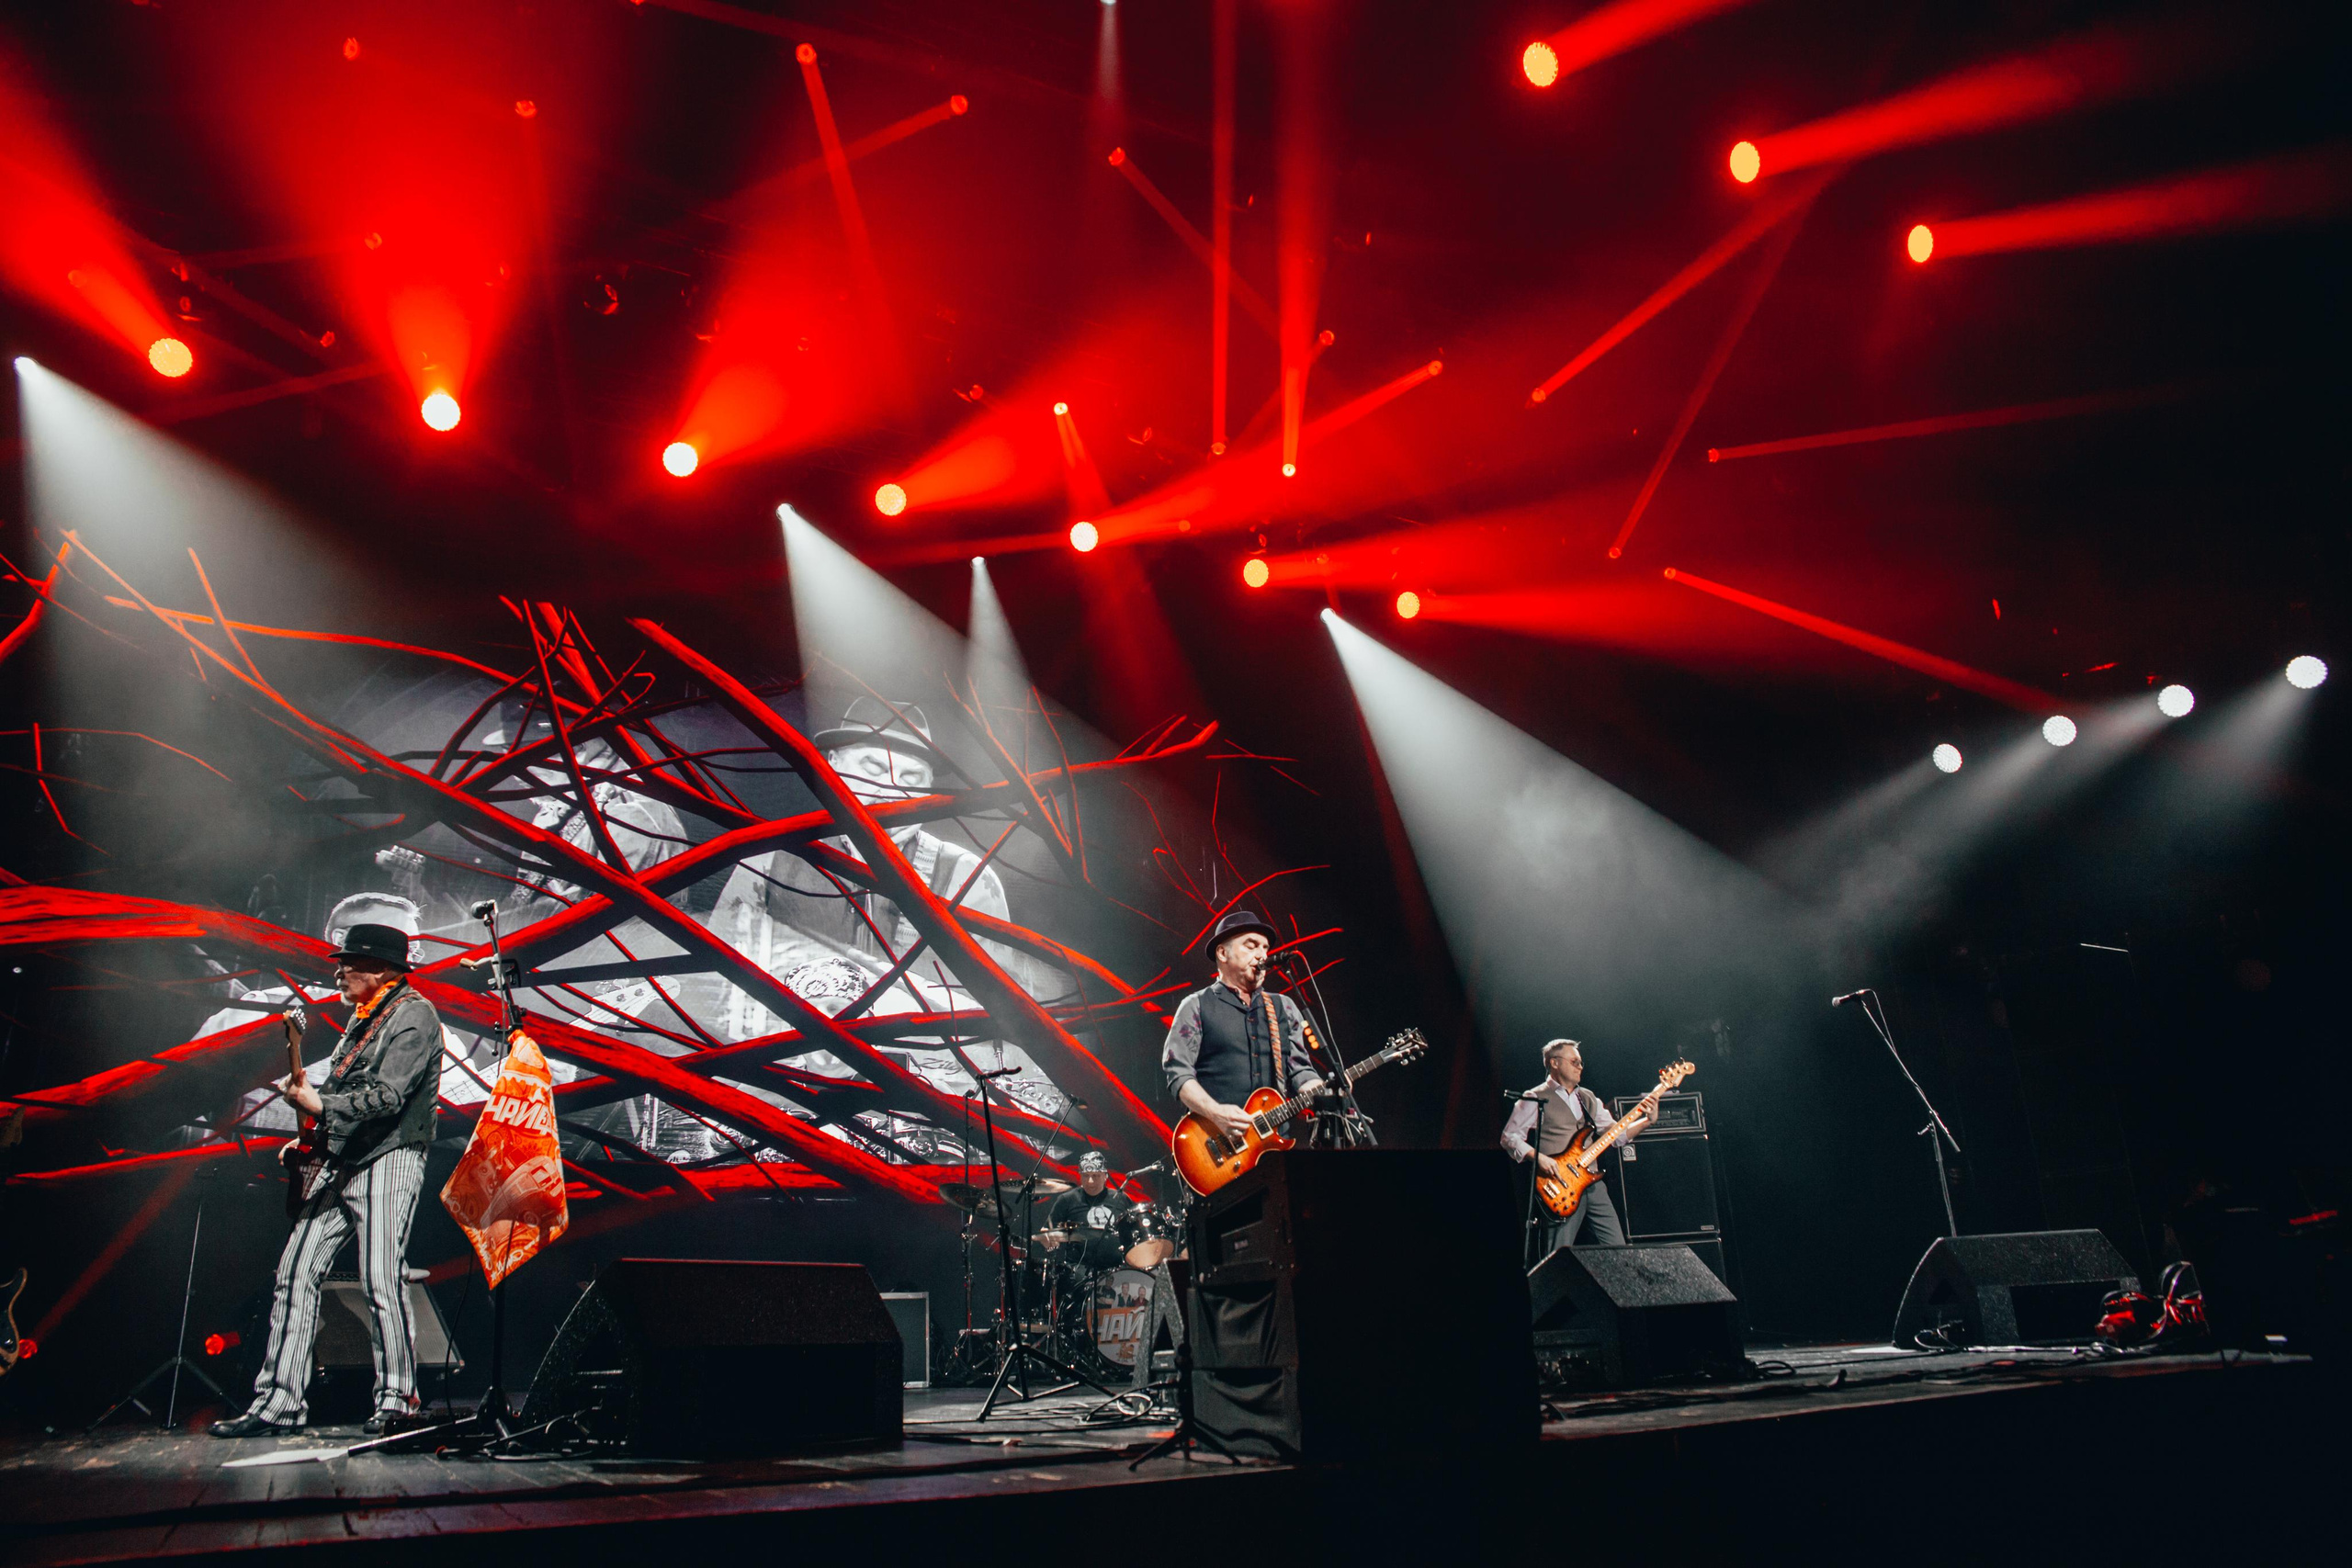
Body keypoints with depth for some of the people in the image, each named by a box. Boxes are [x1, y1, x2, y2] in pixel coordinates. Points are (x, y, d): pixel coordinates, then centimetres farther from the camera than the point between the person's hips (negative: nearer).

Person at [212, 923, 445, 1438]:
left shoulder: (413, 1014, -9)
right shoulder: (362, 1018, 20)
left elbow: (386, 1096, -19)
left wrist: (318, 1104, -19)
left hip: (389, 1160, -9)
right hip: (339, 1164, 9)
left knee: (379, 1281, -12)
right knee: (297, 1272, 5)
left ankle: (396, 1400, -3)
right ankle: (279, 1400, 10)